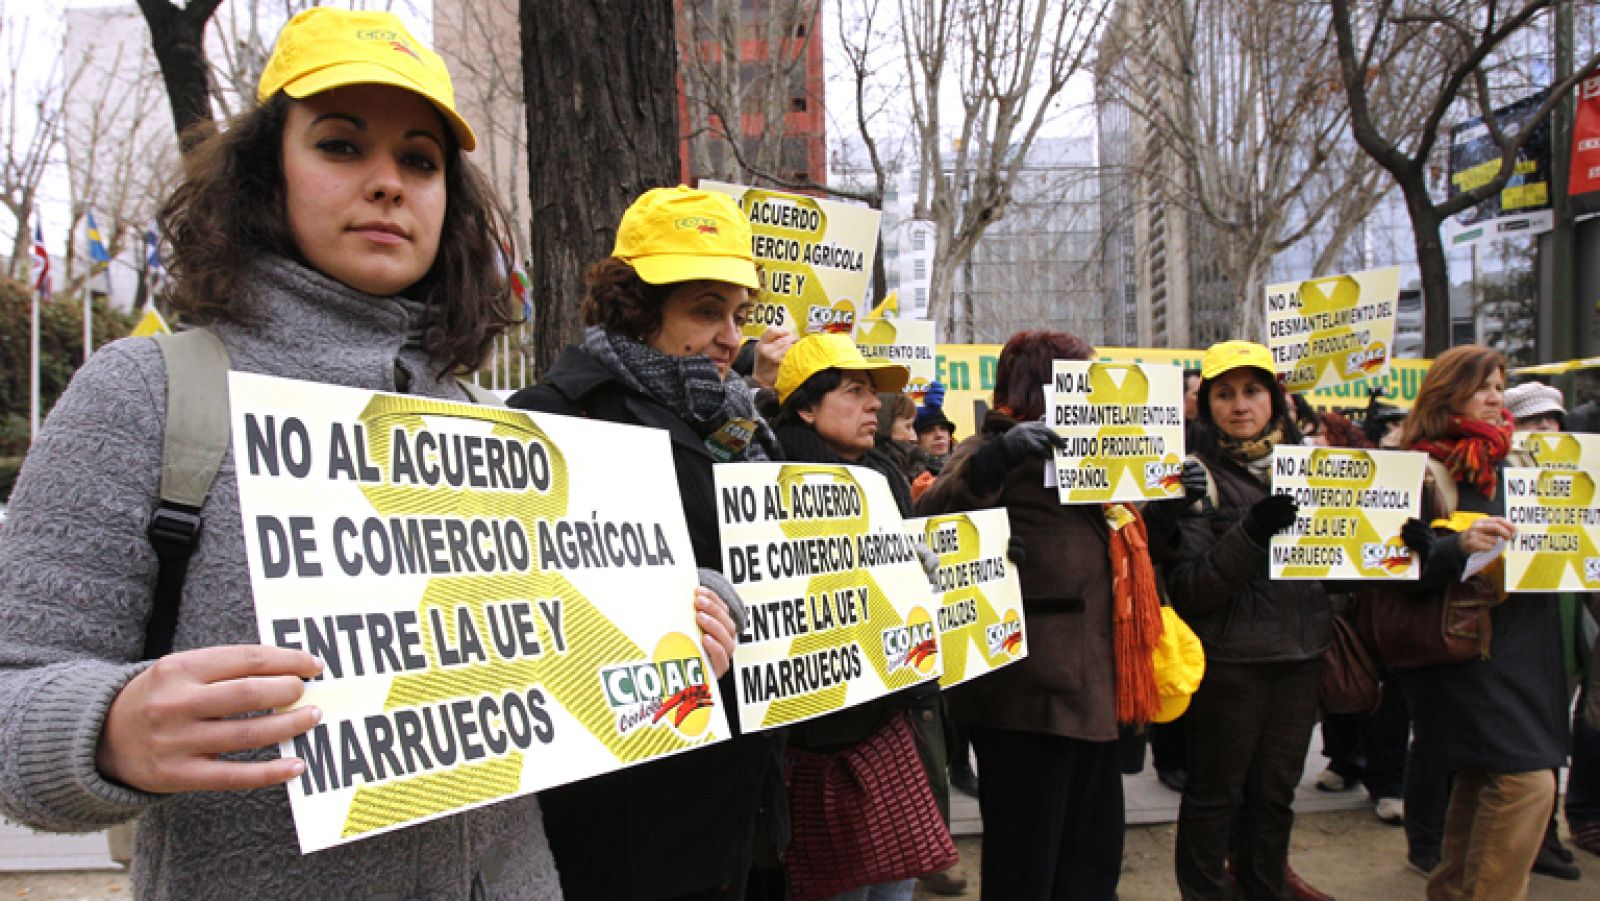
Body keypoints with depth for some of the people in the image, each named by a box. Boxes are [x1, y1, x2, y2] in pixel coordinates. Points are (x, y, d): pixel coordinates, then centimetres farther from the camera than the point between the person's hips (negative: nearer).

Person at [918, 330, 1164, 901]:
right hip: (1032, 692, -9)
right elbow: (931, 527, -24)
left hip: (1092, 685, 9)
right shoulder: (999, 449, -8)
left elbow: (1109, 549, 30)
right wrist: (993, 460, -38)